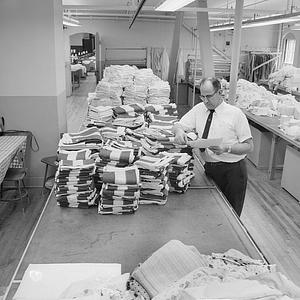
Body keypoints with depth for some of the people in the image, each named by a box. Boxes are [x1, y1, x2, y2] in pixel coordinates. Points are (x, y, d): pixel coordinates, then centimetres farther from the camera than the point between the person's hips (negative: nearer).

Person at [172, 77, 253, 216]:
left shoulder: (235, 114, -8)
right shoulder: (199, 109, 5)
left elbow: (249, 146, -7)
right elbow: (178, 125, 7)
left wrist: (227, 148, -25)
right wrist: (179, 131, -17)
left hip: (232, 170, -4)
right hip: (208, 168, 4)